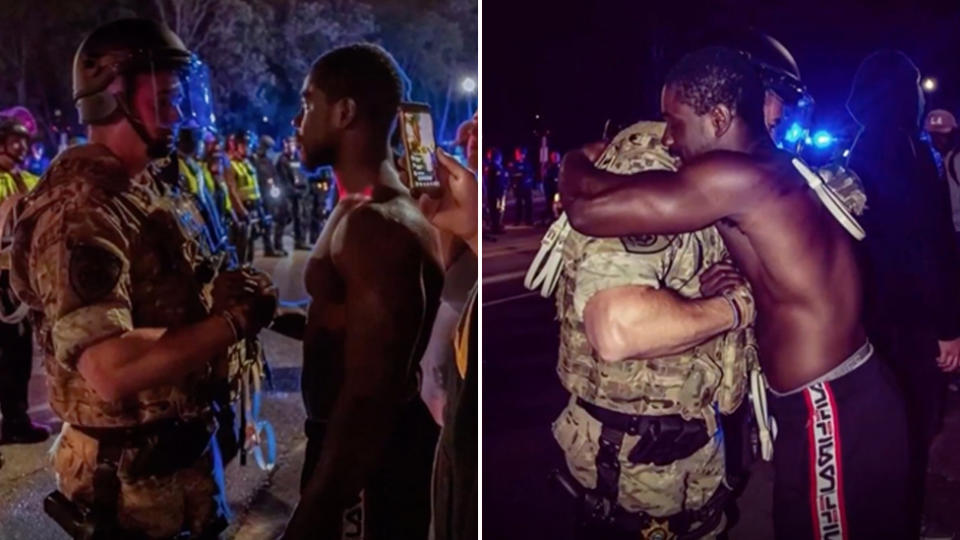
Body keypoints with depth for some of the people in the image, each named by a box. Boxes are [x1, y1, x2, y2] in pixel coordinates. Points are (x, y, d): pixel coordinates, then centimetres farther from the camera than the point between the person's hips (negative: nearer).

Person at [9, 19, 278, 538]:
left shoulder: (136, 187, 10)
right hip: (134, 472, -9)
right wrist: (232, 319, -25)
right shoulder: (78, 209, -23)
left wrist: (219, 300, -5)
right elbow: (110, 370, -33)